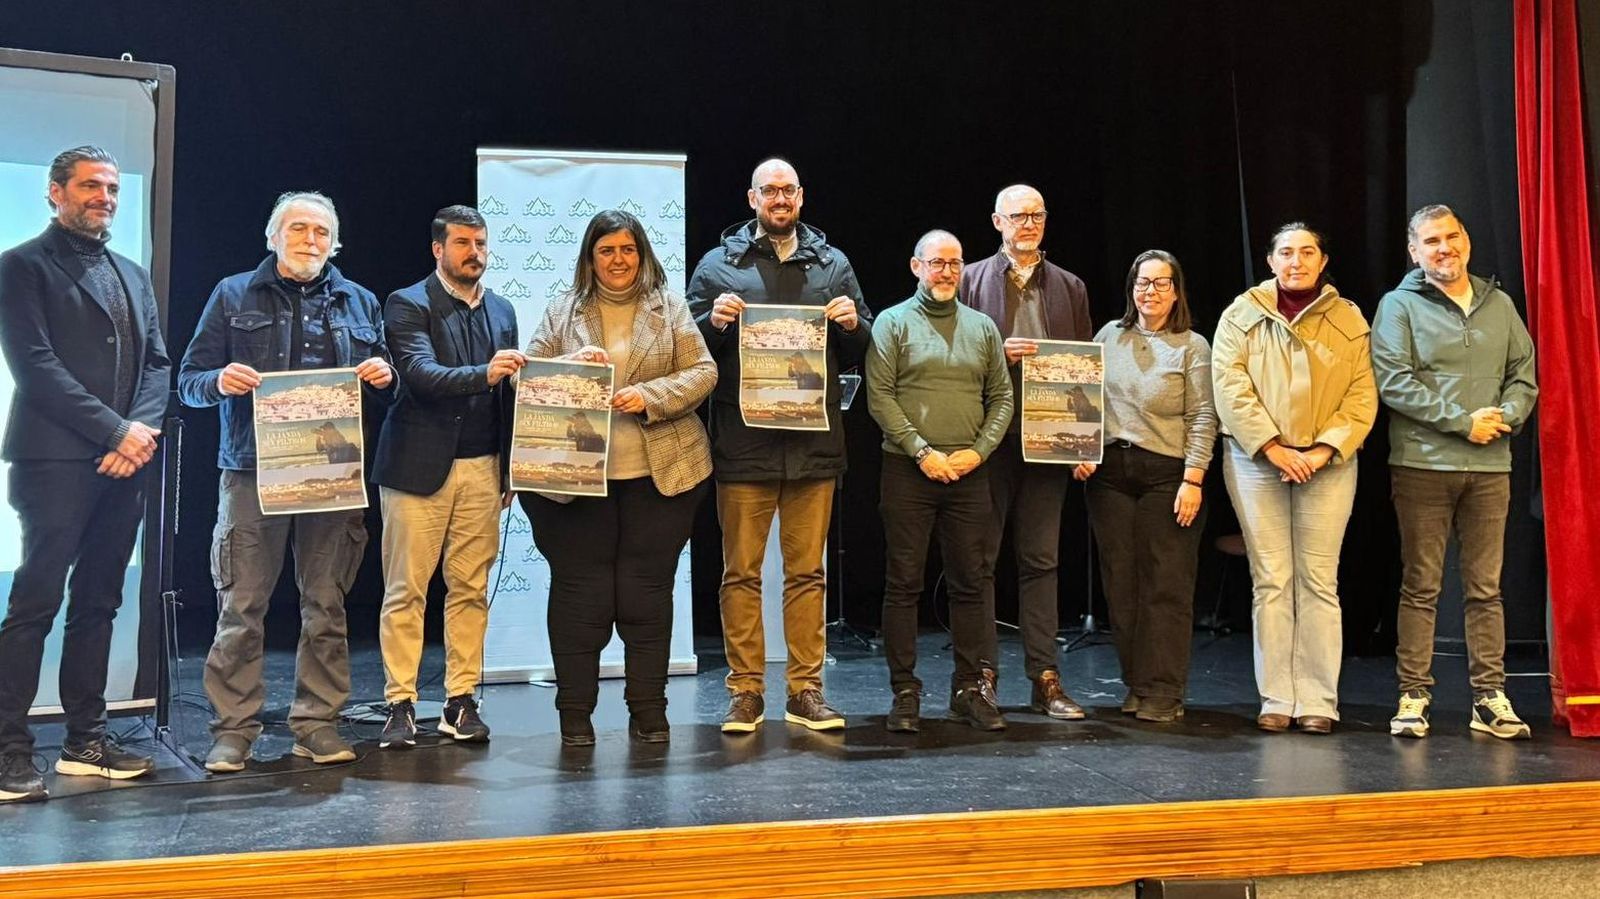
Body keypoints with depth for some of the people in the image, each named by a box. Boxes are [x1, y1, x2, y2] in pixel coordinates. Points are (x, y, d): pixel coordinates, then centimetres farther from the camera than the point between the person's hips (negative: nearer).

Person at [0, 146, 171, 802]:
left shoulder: (133, 276, 20)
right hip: (56, 463, -6)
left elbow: (158, 363, 14)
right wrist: (115, 430, -13)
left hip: (124, 463, 6)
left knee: (98, 605, 10)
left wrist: (141, 429, -4)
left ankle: (85, 740, 17)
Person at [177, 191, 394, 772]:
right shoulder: (234, 296, 8)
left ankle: (318, 725, 14)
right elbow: (189, 381, 6)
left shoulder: (359, 303, 15)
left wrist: (383, 375, -5)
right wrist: (220, 380, -17)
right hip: (253, 472, -2)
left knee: (326, 605, 5)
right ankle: (233, 729, 8)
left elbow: (385, 387, 19)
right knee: (241, 607, -2)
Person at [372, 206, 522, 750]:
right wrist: (483, 374, -32)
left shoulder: (501, 310, 14)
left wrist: (511, 471, 10)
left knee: (470, 589, 6)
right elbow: (422, 374, -17)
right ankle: (401, 705, 7)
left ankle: (461, 701, 14)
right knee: (405, 591, 0)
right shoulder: (408, 305, -1)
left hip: (482, 469, 5)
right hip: (420, 467, -4)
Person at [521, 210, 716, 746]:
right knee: (579, 595, 2)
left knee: (647, 593, 6)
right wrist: (573, 363, -14)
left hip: (657, 476, 0)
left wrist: (649, 396, -13)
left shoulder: (670, 309, 9)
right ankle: (575, 714, 14)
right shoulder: (562, 312, 10)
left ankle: (649, 712, 17)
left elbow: (702, 373, 2)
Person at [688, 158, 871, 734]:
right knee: (741, 572, 2)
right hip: (743, 444, -2)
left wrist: (853, 324, -6)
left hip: (814, 443, 2)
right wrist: (715, 321, -15)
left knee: (807, 571, 7)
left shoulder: (833, 265, 13)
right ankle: (745, 691, 11)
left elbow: (862, 352, 15)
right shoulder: (719, 265, 6)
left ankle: (805, 690, 15)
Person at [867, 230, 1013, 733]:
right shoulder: (893, 323, 2)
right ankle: (904, 692, 8)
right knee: (903, 583, 1)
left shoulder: (982, 327, 13)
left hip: (969, 473, 3)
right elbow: (880, 396, -6)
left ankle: (973, 688, 14)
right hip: (907, 470, -3)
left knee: (971, 582, 6)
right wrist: (922, 451, -13)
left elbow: (1002, 397, 11)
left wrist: (979, 450, -4)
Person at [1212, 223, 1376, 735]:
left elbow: (1362, 396, 3)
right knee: (1270, 581, 0)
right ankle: (1276, 699, 4)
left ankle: (1318, 700, 6)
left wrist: (1323, 451, -10)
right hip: (1256, 461, 0)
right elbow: (1230, 386, -3)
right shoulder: (1242, 315, 7)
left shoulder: (1348, 320, 9)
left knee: (1319, 581, 0)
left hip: (1327, 464, 1)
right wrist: (1273, 447, -11)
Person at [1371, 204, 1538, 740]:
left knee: (1486, 588, 6)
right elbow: (1393, 381, -10)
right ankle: (1413, 696, 6)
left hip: (1490, 465, 4)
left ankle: (1490, 698, 13)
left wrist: (1507, 414, -6)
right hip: (1422, 464, -4)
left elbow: (1524, 374, 15)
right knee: (1421, 586, 0)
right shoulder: (1399, 306, 1)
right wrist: (1464, 421, -13)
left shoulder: (1499, 304, 15)